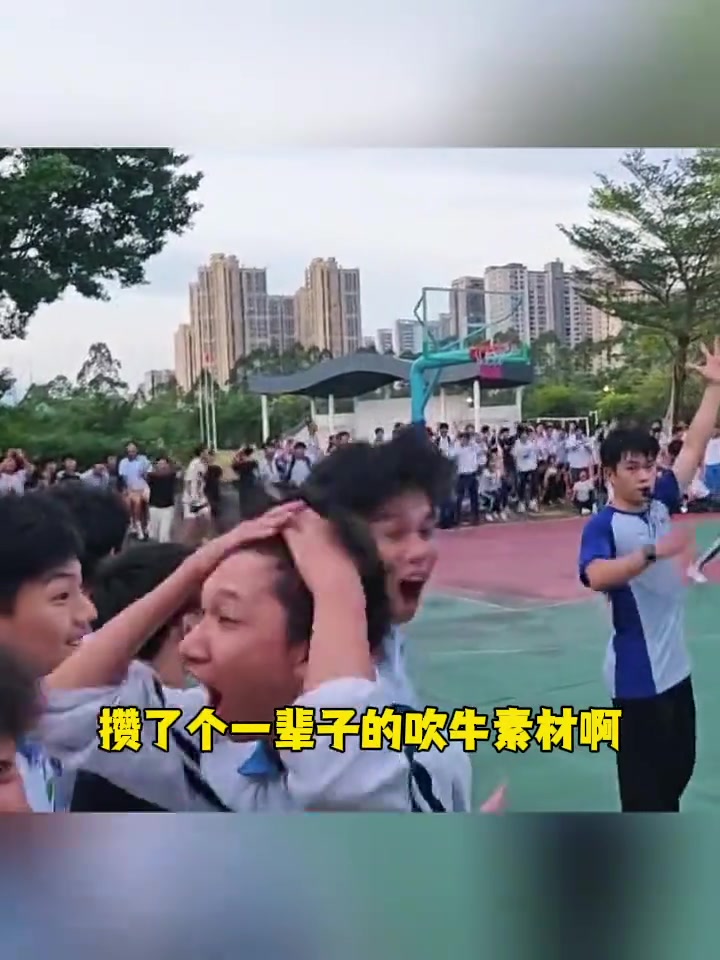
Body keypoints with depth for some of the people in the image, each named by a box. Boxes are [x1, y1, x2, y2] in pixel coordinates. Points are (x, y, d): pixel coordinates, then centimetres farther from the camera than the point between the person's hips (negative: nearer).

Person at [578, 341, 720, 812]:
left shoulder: (660, 503, 4)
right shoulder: (603, 525, -16)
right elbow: (597, 577, -36)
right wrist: (654, 551, -43)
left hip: (676, 665, 8)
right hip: (637, 674, -8)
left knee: (679, 765, 21)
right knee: (644, 778, 2)